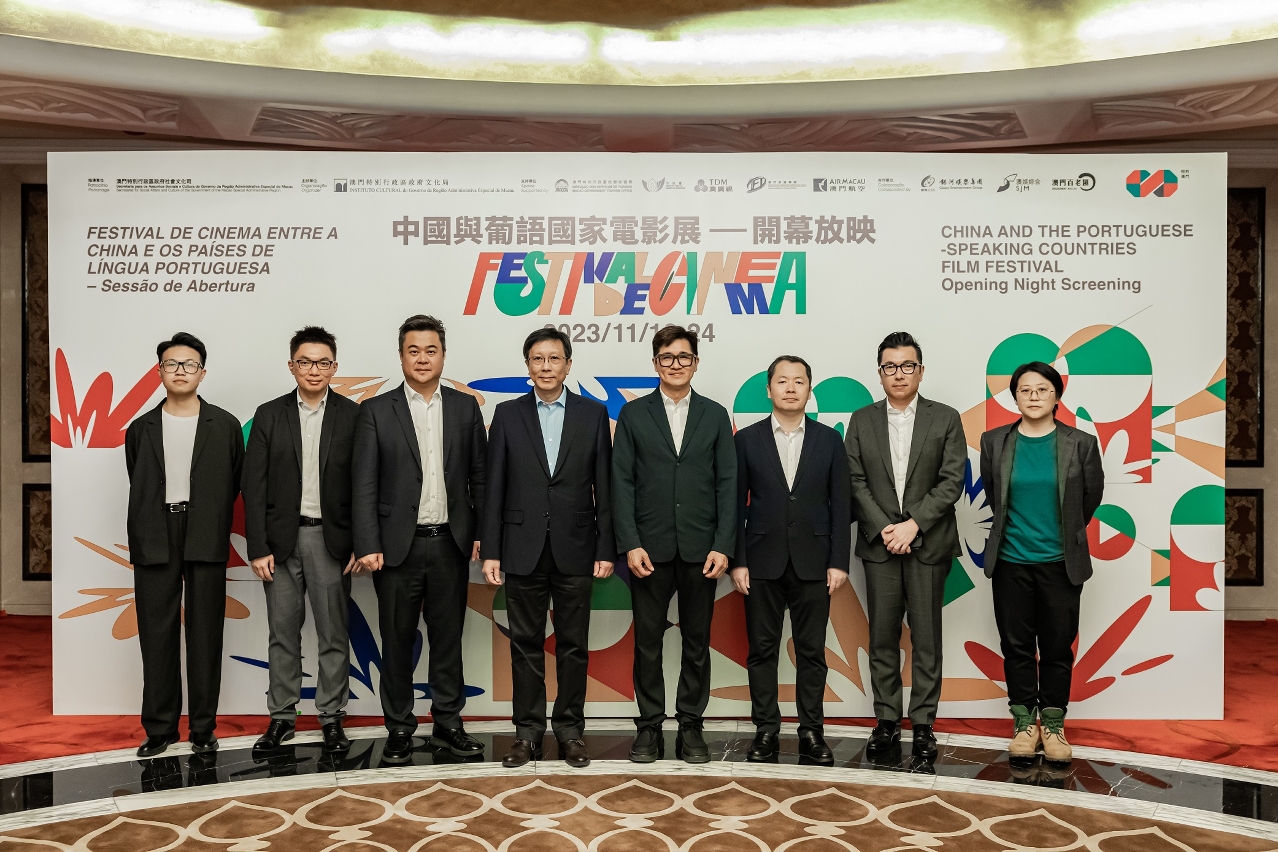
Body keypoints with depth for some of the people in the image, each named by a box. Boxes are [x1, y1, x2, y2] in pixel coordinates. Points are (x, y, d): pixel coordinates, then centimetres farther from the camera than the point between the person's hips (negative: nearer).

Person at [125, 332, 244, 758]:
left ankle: (203, 727, 12)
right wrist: (143, 539, 11)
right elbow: (137, 489, 15)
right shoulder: (140, 429, 10)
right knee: (157, 635, 4)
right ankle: (159, 727, 13)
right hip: (154, 542, 2)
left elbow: (233, 485, 6)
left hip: (206, 542, -2)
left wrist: (211, 527, 6)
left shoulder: (225, 426, 4)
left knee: (205, 634, 3)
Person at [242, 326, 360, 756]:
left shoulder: (353, 416, 0)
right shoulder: (269, 415, 4)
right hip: (281, 538, 1)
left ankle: (331, 717, 18)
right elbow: (254, 486, 1)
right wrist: (258, 548, -5)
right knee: (283, 633, 10)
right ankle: (281, 716, 22)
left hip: (331, 538, -1)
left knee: (334, 635, 5)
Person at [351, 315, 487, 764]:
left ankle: (447, 722, 24)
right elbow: (363, 485, -4)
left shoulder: (465, 407, 6)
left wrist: (482, 533, 0)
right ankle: (399, 729, 21)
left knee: (448, 638, 11)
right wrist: (368, 546, -11)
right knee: (397, 641, 8)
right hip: (398, 545, -2)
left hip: (451, 543, 2)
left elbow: (479, 475, 7)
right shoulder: (376, 411, 0)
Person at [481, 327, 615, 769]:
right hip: (523, 550, 0)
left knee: (573, 645, 8)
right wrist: (490, 551, -3)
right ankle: (528, 732, 20)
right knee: (526, 644, 8)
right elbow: (494, 489, 2)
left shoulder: (593, 414, 3)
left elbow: (604, 488, 2)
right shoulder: (508, 414, 3)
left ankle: (570, 729, 21)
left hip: (575, 549, 0)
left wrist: (606, 549, -3)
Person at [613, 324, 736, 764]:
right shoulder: (633, 414, 4)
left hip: (701, 549, 1)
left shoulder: (715, 415, 7)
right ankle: (649, 727, 18)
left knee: (697, 642, 8)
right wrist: (630, 544, -9)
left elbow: (727, 484, 3)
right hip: (649, 548, -1)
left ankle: (691, 727, 20)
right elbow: (622, 483, 0)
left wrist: (723, 546, -6)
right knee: (647, 642, 6)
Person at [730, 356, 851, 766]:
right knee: (762, 651, 6)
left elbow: (840, 505, 3)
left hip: (813, 563, 0)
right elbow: (737, 505, 1)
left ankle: (811, 732, 16)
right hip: (762, 563, 0)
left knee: (812, 651, 6)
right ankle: (766, 731, 17)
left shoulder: (829, 439, 5)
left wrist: (839, 562, -3)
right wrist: (737, 561, -4)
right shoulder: (747, 439, 2)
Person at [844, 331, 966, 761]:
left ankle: (923, 723, 13)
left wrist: (912, 524, -13)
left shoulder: (946, 419, 3)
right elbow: (855, 481, 2)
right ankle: (886, 720, 17)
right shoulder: (862, 420, 7)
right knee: (882, 637, 7)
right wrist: (884, 528, -10)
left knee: (926, 637, 3)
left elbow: (952, 482, -4)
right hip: (879, 544, 2)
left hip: (928, 544, -1)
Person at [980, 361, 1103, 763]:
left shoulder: (1082, 444, -4)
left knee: (1057, 647, 7)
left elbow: (1091, 497, 8)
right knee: (1016, 645, 8)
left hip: (1061, 563, -1)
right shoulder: (994, 442, -2)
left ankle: (1053, 725, 20)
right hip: (1010, 562, 1)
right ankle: (1024, 723, 20)